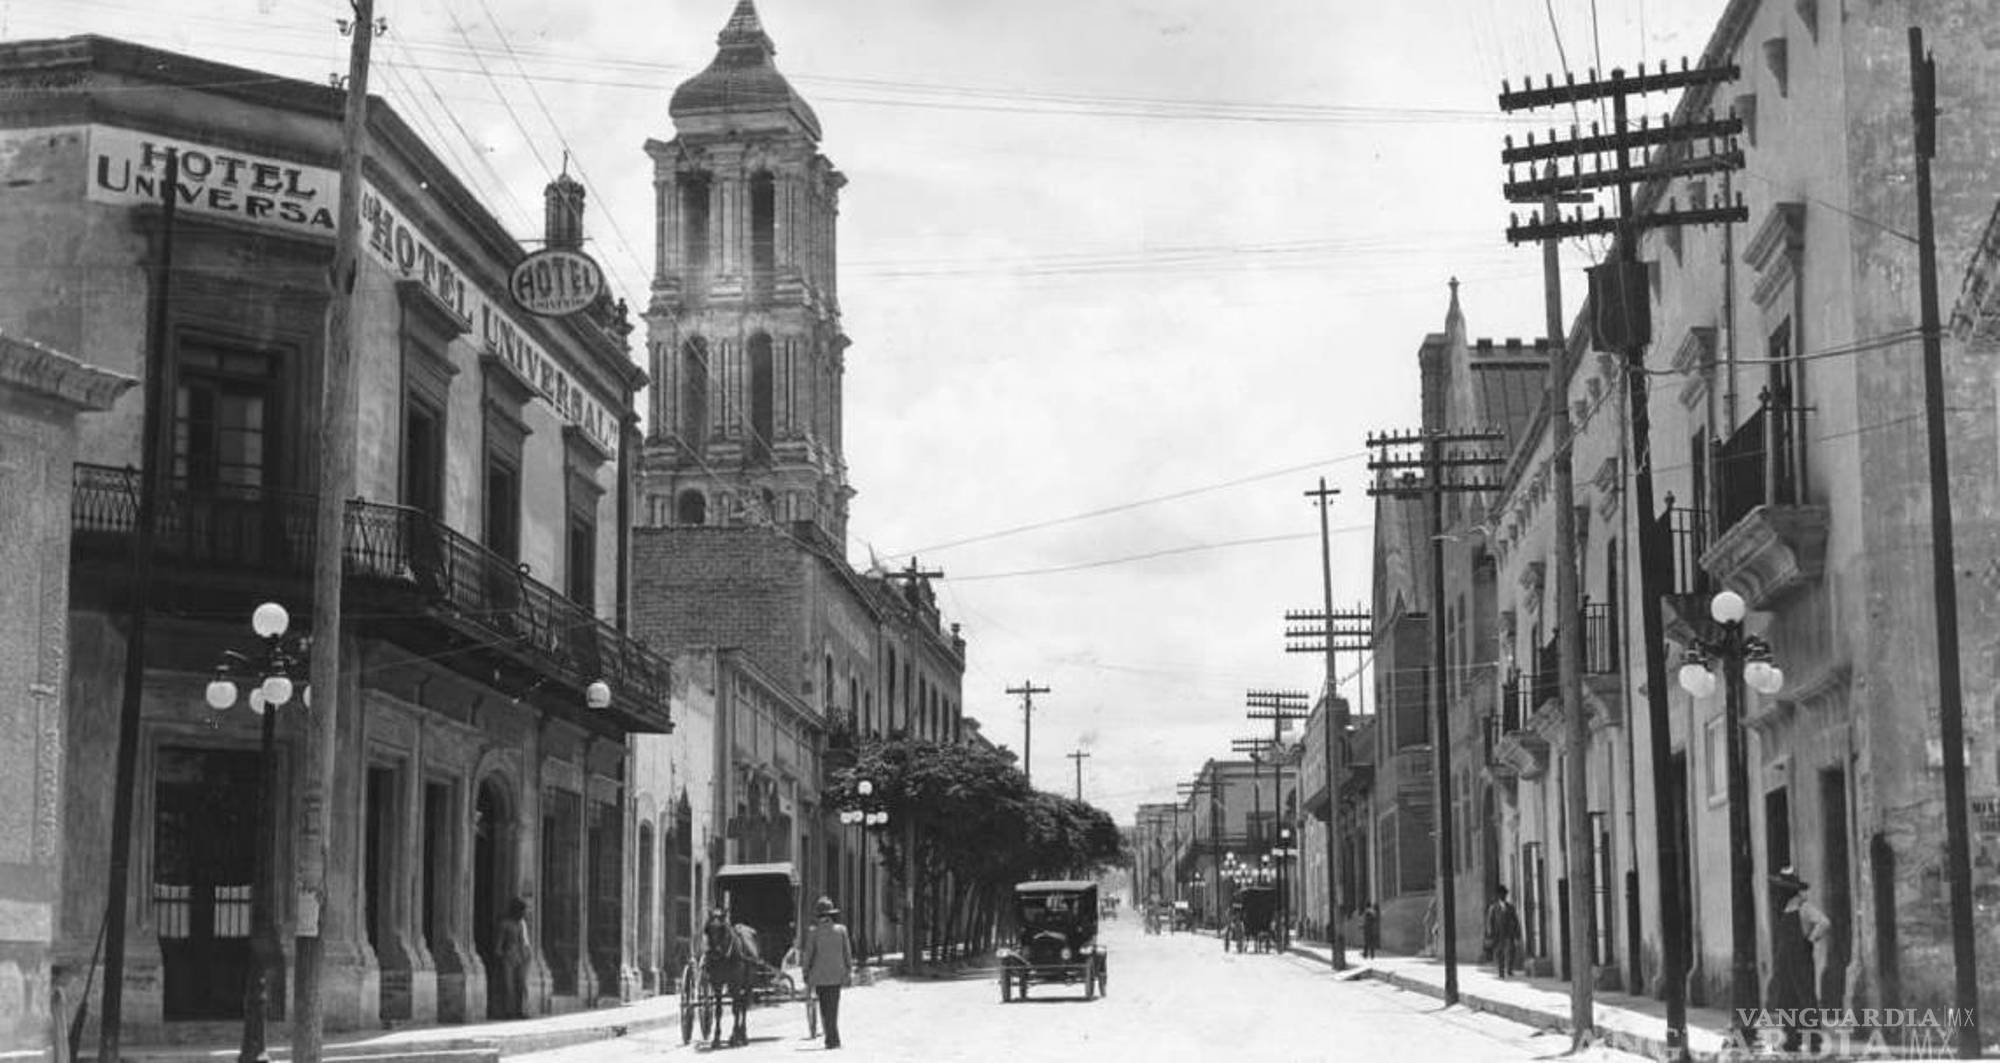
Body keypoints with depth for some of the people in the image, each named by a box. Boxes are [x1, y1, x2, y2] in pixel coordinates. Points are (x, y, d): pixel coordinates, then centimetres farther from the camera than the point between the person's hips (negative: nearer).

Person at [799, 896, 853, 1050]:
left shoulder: (813, 932, -7)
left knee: (825, 1008, 5)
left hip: (820, 975, -2)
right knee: (833, 1007, 9)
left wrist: (806, 972, 8)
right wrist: (849, 972, 11)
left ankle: (832, 1039, 0)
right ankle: (832, 1038, 7)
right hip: (837, 975, 2)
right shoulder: (841, 930, 0)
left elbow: (808, 954, -4)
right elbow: (847, 953, 3)